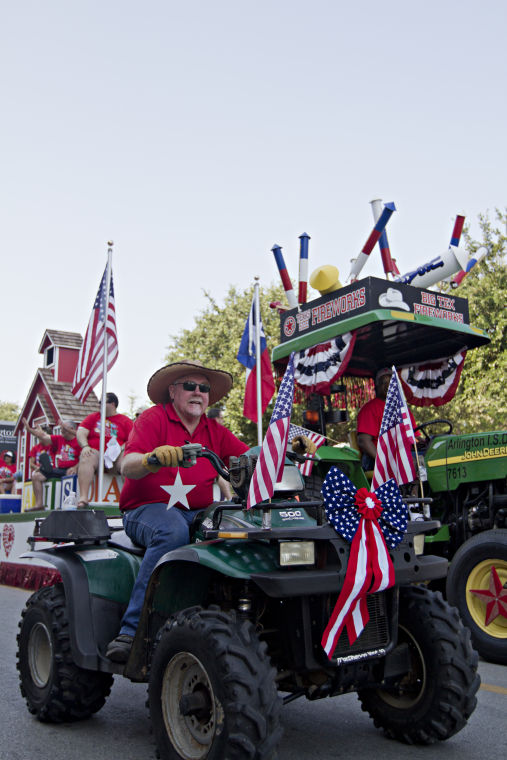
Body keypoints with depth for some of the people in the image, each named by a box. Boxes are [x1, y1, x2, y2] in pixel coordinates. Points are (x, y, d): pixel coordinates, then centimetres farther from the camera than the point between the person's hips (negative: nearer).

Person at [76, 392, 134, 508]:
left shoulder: (125, 421, 16)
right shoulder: (93, 417, 22)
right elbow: (81, 433, 10)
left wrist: (122, 449, -15)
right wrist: (85, 446, -10)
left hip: (116, 456, -1)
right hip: (94, 452, 1)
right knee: (87, 459, -34)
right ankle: (83, 498, -43)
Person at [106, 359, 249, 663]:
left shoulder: (214, 431, 17)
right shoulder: (154, 418, 1)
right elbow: (127, 467, -13)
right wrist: (152, 459, -36)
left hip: (198, 513, 4)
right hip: (148, 509, -4)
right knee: (173, 532, -37)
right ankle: (131, 630, -31)